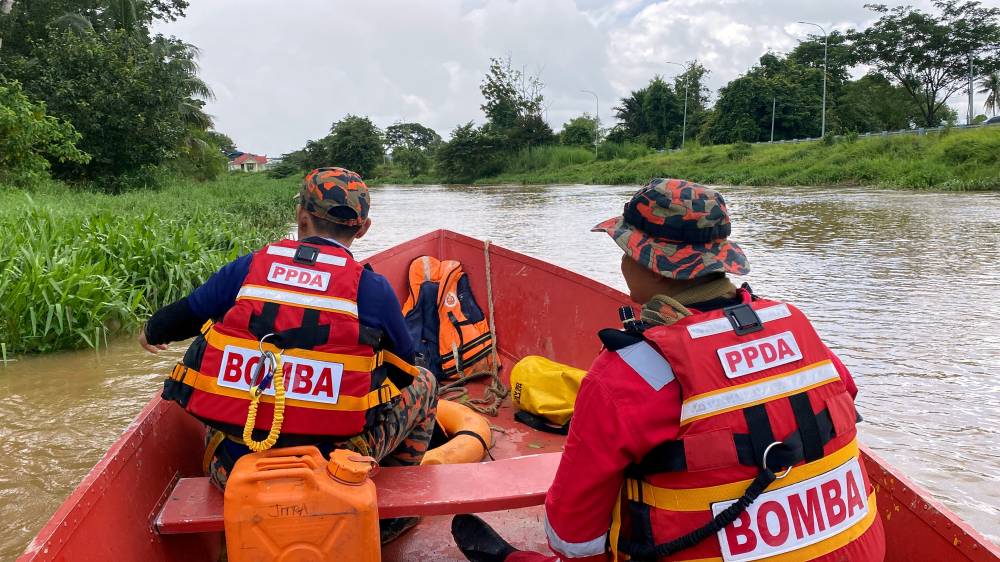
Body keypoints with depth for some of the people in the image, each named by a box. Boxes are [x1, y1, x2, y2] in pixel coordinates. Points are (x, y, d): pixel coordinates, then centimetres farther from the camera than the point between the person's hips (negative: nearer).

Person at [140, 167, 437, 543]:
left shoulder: (247, 268, 2)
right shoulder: (372, 288, -4)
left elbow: (182, 316, 17)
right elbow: (404, 369, 10)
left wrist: (151, 333, 41)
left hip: (231, 473, 4)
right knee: (424, 382, 18)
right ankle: (390, 513, 25)